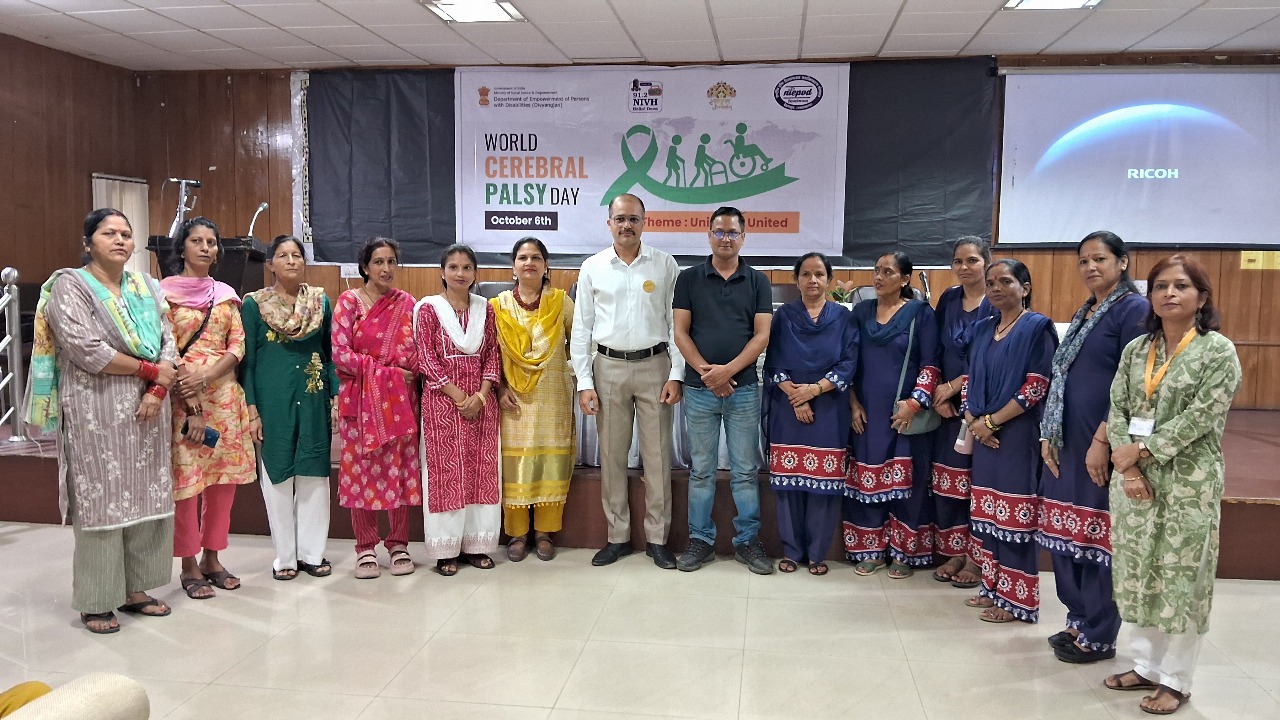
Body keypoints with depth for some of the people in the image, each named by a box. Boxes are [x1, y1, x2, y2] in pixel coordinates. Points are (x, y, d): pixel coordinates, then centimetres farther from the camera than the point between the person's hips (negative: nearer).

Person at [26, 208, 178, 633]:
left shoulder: (146, 287, 12)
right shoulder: (69, 285, -4)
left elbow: (168, 344, 5)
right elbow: (87, 350, -16)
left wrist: (157, 391, -10)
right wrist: (149, 369, -11)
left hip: (146, 408, 5)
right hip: (95, 412, -5)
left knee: (146, 499, 7)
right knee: (99, 502, -1)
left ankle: (135, 589, 20)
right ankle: (95, 602, 10)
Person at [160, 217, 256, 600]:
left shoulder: (225, 294, 12)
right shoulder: (166, 292, -1)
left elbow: (237, 346, 5)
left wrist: (206, 378, -13)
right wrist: (192, 405, -13)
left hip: (225, 393, 4)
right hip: (182, 396, -4)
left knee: (225, 478, 6)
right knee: (186, 478, -3)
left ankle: (212, 558, 19)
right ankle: (189, 566, 9)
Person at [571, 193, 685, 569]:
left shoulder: (664, 264, 1)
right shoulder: (592, 268, 3)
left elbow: (676, 322, 2)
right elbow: (581, 328, 5)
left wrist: (676, 375, -5)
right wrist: (584, 382, -1)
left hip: (654, 366, -1)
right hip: (609, 368, 1)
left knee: (658, 455, 4)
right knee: (611, 456, 8)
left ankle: (657, 538, 17)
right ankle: (617, 536, 21)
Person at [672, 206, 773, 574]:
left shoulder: (758, 281, 5)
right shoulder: (689, 278, 4)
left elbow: (761, 336, -2)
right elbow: (681, 333, -1)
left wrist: (727, 370, -14)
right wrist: (706, 372, -13)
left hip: (743, 388, 0)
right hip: (699, 389, 0)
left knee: (746, 470, 6)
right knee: (701, 470, 7)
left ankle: (748, 541, 16)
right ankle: (700, 540, 17)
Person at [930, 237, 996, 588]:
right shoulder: (948, 299, 10)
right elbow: (935, 352, 9)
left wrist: (954, 386, -11)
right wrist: (938, 392, -4)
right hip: (948, 404, 5)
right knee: (947, 481, 6)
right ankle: (955, 553, 17)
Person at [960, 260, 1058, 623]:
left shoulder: (1037, 327, -6)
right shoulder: (982, 329, 14)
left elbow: (1037, 387, -13)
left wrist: (991, 422, -13)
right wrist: (972, 421, -3)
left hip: (1018, 434, -6)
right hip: (983, 434, 6)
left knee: (1014, 514, -3)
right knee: (988, 512, 11)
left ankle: (1017, 598, 7)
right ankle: (993, 586, 23)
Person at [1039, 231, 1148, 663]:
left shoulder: (1134, 308, -9)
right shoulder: (1084, 313, 16)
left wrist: (1103, 439, -20)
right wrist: (1048, 434, 9)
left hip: (1103, 444, -8)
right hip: (1068, 441, 8)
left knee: (1099, 535, 1)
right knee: (1068, 532, 13)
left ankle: (1098, 636, 13)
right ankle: (1079, 619, 28)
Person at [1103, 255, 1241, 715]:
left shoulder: (1219, 351, -6)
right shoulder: (1135, 350, 8)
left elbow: (1200, 417, -14)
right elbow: (1116, 412, 3)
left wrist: (1142, 450, -14)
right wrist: (1127, 466, -10)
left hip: (1188, 485, -5)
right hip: (1135, 481, 5)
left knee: (1181, 581, 3)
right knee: (1138, 576, 11)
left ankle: (1176, 680, 18)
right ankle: (1148, 666, 26)